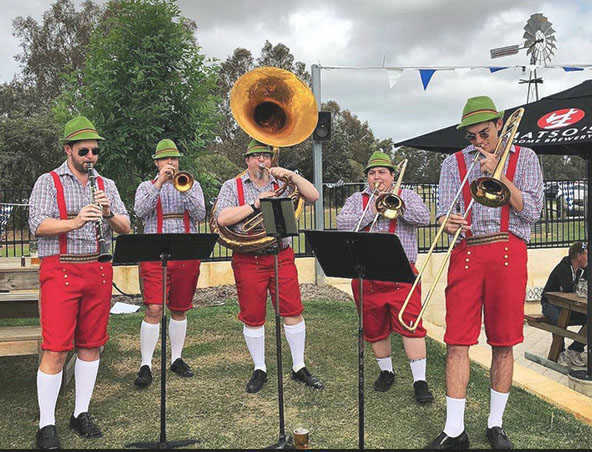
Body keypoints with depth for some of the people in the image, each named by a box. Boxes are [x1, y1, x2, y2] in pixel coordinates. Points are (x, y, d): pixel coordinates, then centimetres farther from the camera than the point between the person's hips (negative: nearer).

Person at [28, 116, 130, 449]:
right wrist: (75, 222, -25)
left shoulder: (107, 185, 14)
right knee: (56, 350, -5)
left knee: (92, 345, 9)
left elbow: (125, 228, 8)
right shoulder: (49, 182, 3)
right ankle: (47, 425, 6)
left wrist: (109, 214, -12)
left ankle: (82, 413, 23)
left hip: (99, 270, 4)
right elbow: (38, 225, -10)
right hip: (61, 270, -4)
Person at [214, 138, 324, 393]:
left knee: (293, 312, 1)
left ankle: (299, 368, 16)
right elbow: (222, 218, -9)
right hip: (248, 260, -1)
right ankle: (259, 370, 21)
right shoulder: (232, 186, 6)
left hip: (281, 256, 1)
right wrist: (255, 204, -13)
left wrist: (291, 175, -10)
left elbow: (313, 197, 0)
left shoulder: (281, 184, 11)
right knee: (252, 317, 5)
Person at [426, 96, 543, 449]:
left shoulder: (524, 158, 10)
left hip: (508, 252, 0)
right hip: (466, 253, 1)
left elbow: (532, 211, 0)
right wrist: (448, 223, -18)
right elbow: (444, 211, 5)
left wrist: (497, 174, -8)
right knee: (457, 342, -3)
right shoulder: (454, 163, 13)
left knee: (504, 344, 4)